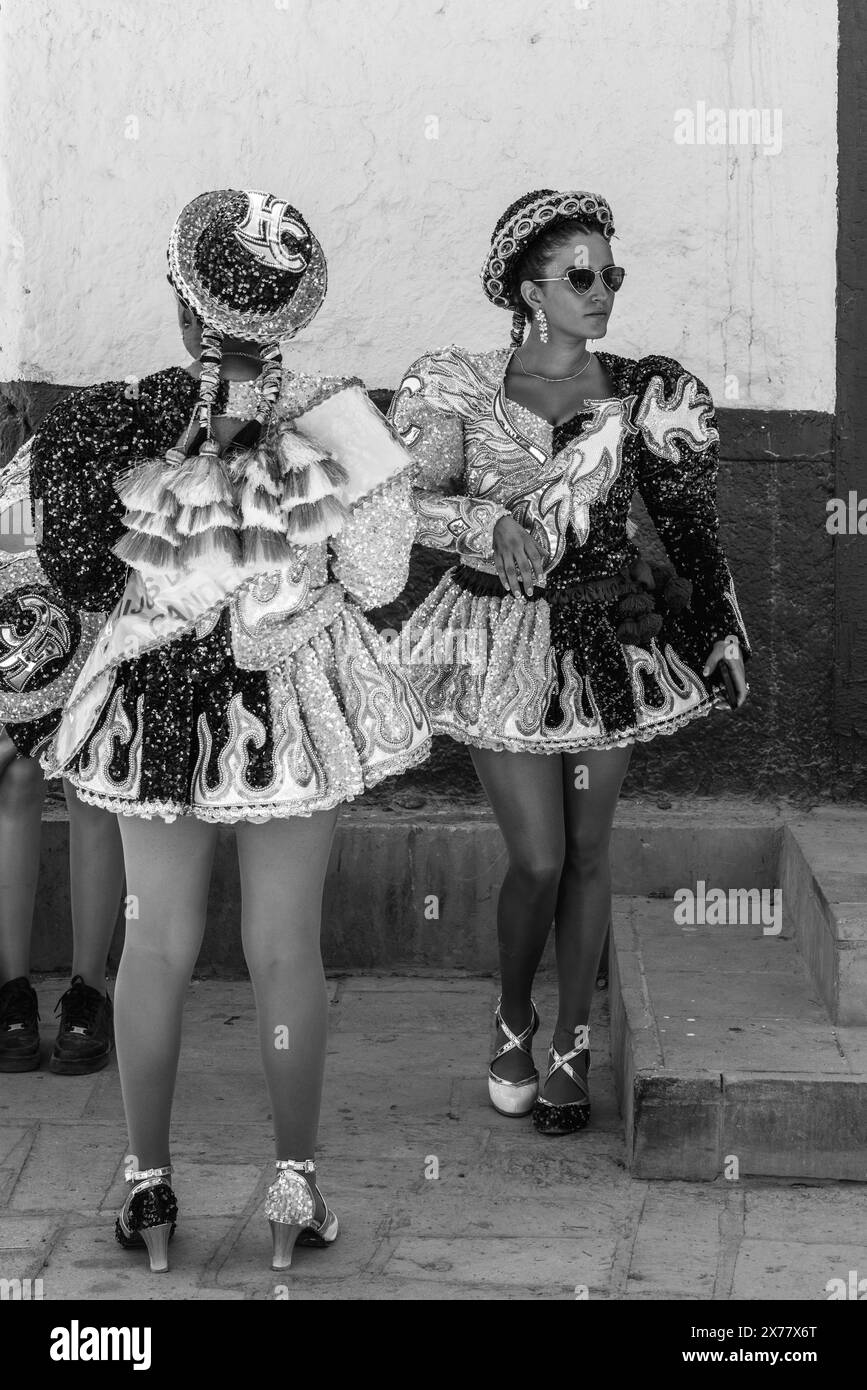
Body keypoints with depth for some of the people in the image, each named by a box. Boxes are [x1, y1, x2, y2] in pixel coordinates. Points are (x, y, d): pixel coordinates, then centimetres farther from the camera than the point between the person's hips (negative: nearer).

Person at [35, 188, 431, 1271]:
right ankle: (295, 1184, 22)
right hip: (295, 705, 0)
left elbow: (85, 578, -5)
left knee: (160, 941, 15)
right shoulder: (337, 422, -16)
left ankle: (148, 1182, 24)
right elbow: (378, 580, -8)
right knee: (284, 948, 12)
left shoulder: (122, 428, -16)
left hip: (156, 703, 1)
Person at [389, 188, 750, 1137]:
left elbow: (687, 522, 6)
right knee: (537, 858, -5)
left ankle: (572, 1045, 22)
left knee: (586, 852, 7)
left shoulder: (642, 395, 2)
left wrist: (716, 630, 2)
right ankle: (513, 1022, 22)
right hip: (501, 640, -2)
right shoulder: (466, 389, -1)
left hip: (607, 639, 2)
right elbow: (418, 499, -6)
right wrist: (495, 525, -24)